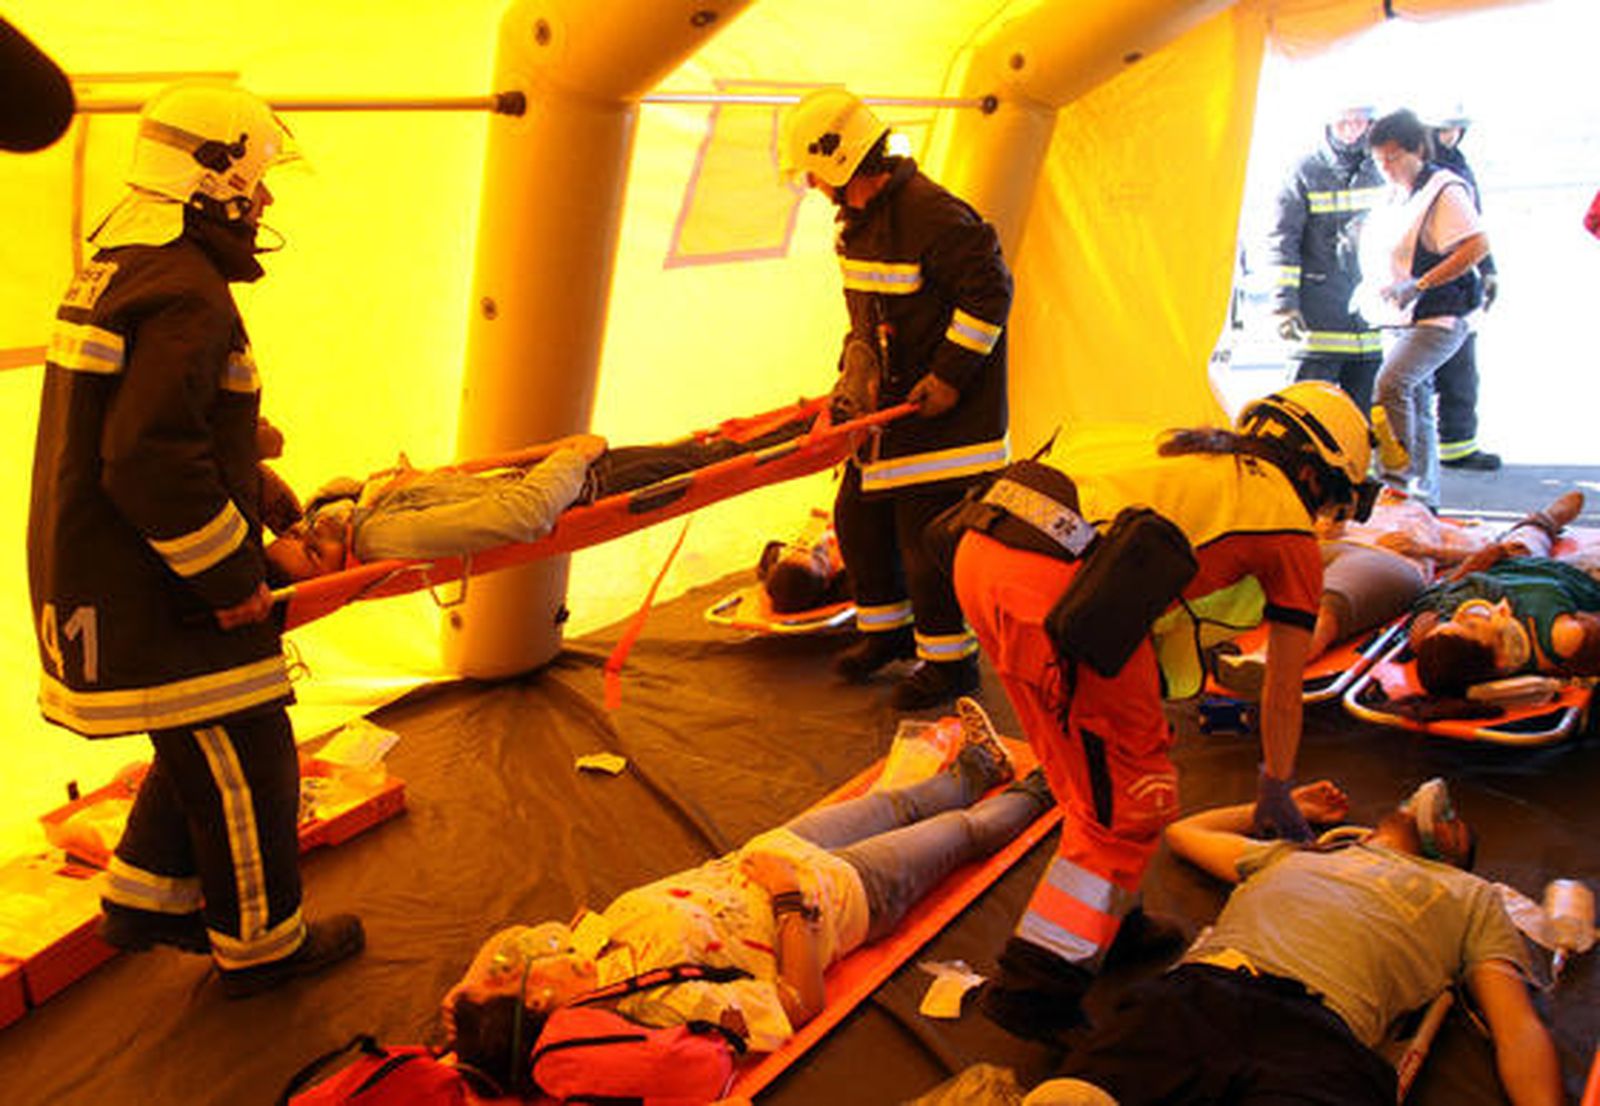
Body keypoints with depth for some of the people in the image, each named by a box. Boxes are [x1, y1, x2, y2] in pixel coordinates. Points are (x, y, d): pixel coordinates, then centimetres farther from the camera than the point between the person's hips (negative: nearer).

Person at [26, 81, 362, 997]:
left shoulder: (119, 269, 13)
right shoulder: (188, 296, -21)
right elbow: (151, 462, -28)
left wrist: (277, 519, 19)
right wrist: (233, 580, -19)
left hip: (102, 575, 10)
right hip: (151, 601, -10)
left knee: (202, 745, 24)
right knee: (245, 765, 5)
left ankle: (147, 900, 37)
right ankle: (259, 945, 21)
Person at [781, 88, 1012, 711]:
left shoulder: (930, 214, -21)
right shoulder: (860, 217, 9)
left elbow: (991, 291, -20)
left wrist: (949, 377, -21)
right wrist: (859, 355, 8)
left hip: (943, 404, -9)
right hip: (889, 402, 10)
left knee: (926, 530, -5)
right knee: (859, 514, 15)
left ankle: (950, 661, 11)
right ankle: (888, 628, 35)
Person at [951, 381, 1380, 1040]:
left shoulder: (1183, 450, 34)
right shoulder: (1289, 530, 16)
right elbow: (1282, 693, 27)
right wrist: (1276, 794, 43)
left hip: (979, 549, 8)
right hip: (1061, 584, -8)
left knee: (1088, 770, 26)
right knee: (1133, 799, 10)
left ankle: (1107, 914, 40)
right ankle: (1038, 986, 12)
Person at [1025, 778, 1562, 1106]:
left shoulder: (1472, 895, 35)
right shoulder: (1290, 855, 41)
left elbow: (1519, 1028, 20)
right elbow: (1183, 832, 55)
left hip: (1318, 1027, -2)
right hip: (1196, 992, 3)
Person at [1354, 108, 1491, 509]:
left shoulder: (1444, 190, -10)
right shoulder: (1393, 195, 15)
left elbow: (1477, 245, -20)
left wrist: (1419, 285, -25)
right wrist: (1368, 288, 12)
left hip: (1437, 318, -9)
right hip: (1397, 321, 9)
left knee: (1391, 382, -27)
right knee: (1416, 405, 12)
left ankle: (1399, 479, -24)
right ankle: (1425, 497, 21)